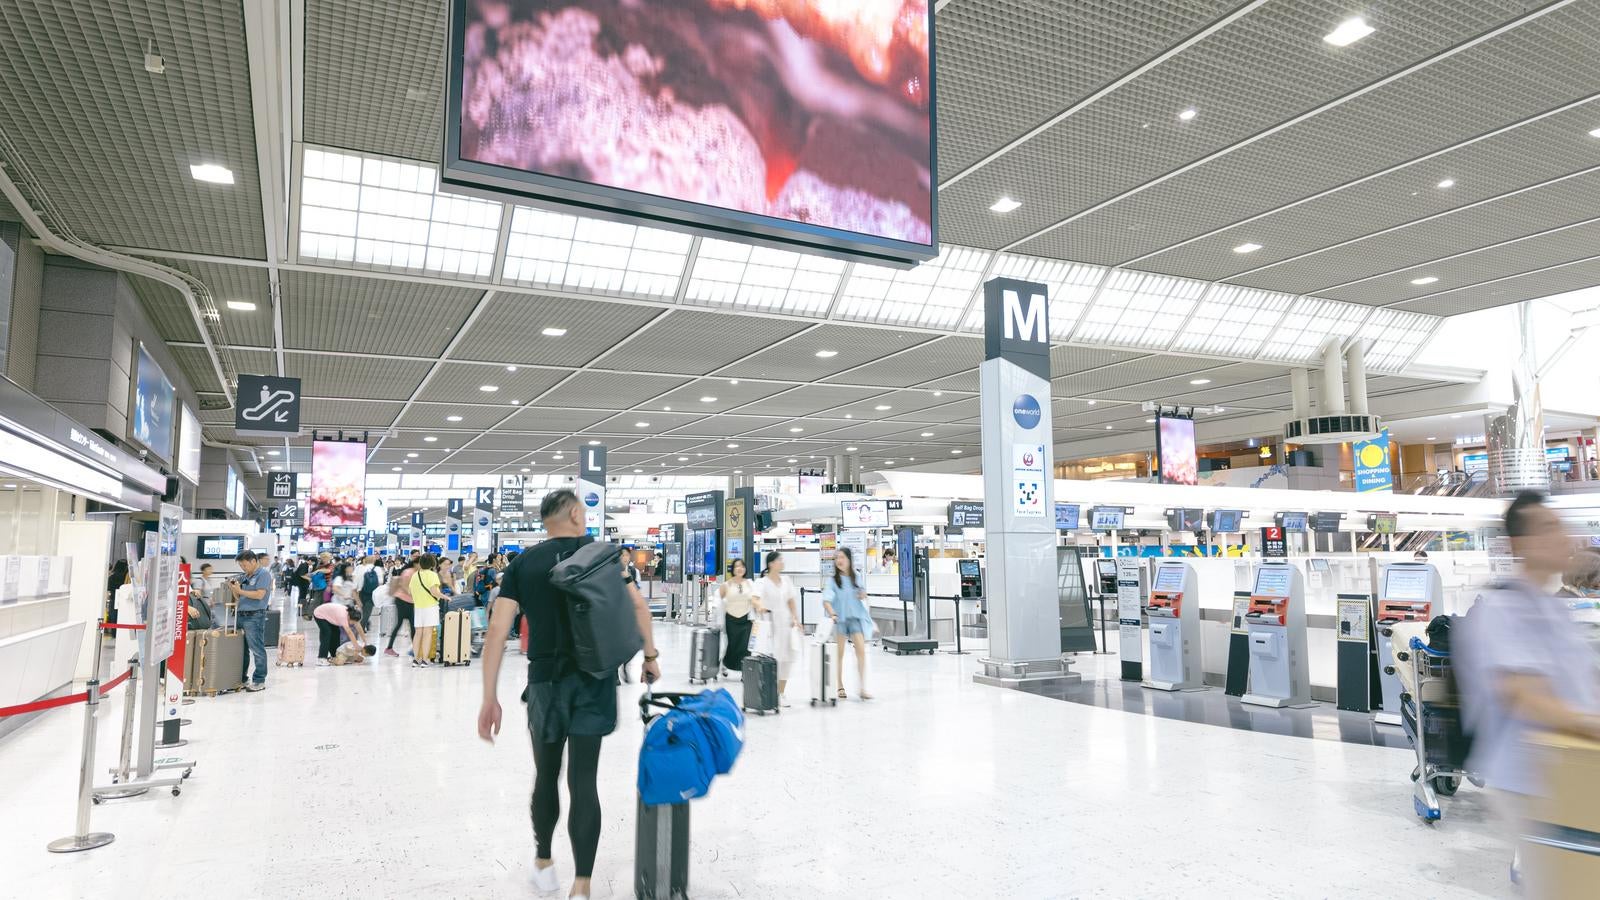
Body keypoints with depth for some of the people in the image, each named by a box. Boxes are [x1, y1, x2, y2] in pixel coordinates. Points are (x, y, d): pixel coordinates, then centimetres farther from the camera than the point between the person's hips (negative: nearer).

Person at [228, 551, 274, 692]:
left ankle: (259, 681, 1)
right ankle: (242, 678, 22)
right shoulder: (245, 577, 17)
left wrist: (240, 591, -11)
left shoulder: (263, 574, -5)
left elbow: (259, 595, -16)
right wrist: (233, 589, 4)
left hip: (254, 616, -8)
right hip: (241, 615, 8)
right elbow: (239, 598, 21)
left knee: (257, 650, -4)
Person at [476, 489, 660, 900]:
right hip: (594, 679, -1)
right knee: (583, 780, 2)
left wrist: (490, 698, -3)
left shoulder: (521, 564, 3)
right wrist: (650, 656, 6)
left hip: (546, 680, 1)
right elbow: (638, 606, -6)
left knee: (546, 774, 19)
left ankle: (543, 862, 36)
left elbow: (497, 629, -4)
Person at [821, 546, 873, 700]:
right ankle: (840, 687, 20)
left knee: (861, 650, -8)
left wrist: (864, 594, -1)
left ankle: (863, 688, -5)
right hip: (839, 618, -2)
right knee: (839, 653, 7)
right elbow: (826, 599, -18)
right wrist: (832, 613, -35)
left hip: (855, 617, 3)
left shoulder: (856, 577, 7)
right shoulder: (831, 580, -6)